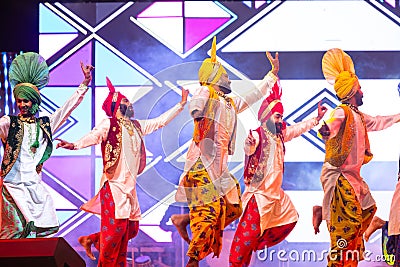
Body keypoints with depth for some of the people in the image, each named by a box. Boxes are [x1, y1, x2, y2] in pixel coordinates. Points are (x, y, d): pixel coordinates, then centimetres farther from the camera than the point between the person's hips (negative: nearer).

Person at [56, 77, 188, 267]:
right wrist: (75, 145, -42)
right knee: (115, 227, -11)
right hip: (114, 185, -8)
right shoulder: (109, 124, -5)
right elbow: (94, 136, -22)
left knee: (130, 229, 8)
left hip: (129, 186, 8)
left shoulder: (136, 126, 17)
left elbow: (160, 121, 28)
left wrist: (181, 104, 32)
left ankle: (91, 240, 21)